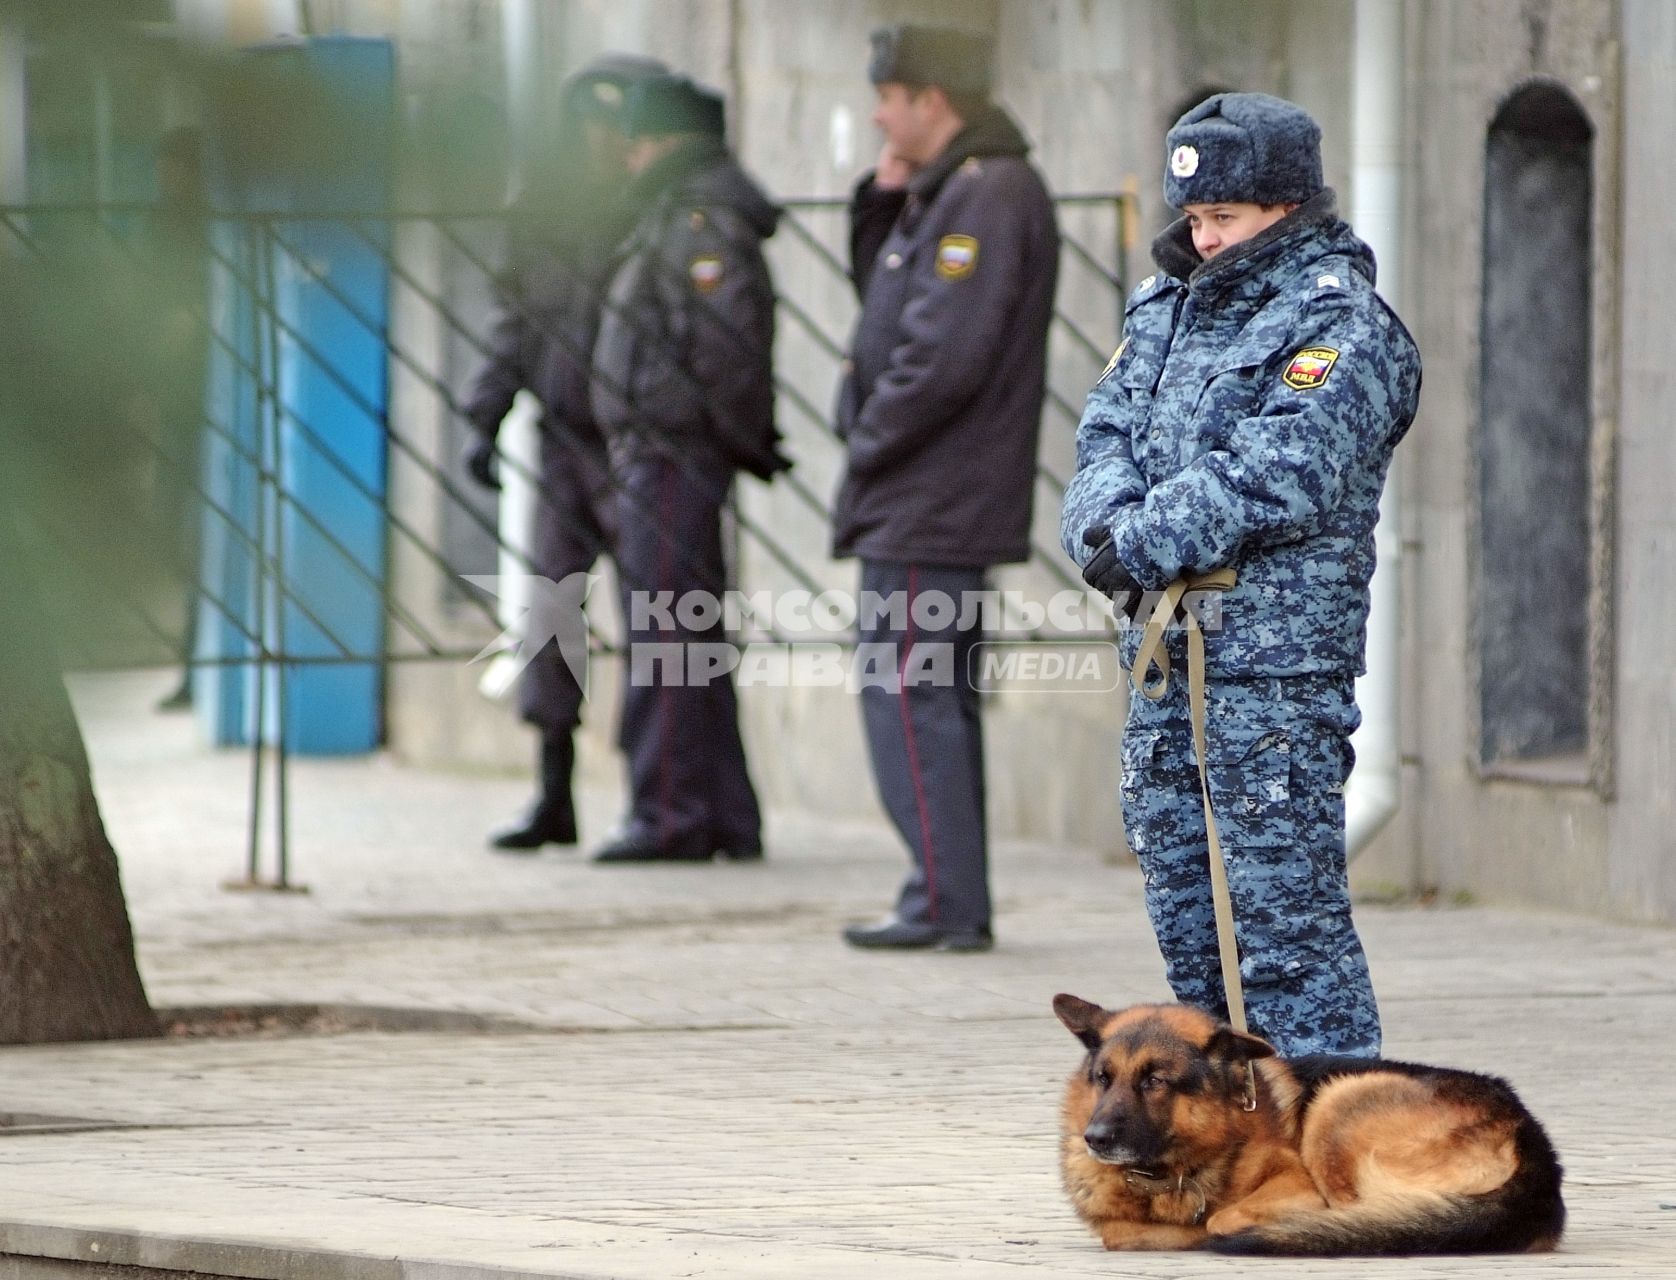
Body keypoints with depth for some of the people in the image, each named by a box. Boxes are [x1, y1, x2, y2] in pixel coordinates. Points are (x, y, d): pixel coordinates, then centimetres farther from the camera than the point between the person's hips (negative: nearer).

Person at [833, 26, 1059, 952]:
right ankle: (952, 900, 18)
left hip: (929, 503, -11)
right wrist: (883, 202, 9)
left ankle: (946, 903, -9)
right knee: (934, 700, 14)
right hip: (947, 502, 11)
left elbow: (946, 356, -24)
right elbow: (890, 304, 24)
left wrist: (869, 443, -12)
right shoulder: (950, 191, 15)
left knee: (906, 697, -9)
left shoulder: (985, 197, -18)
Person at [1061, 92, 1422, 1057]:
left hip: (1280, 652, -8)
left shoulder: (1340, 326, -7)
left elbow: (1280, 475, -17)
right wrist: (1107, 522, -9)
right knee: (1183, 904, 11)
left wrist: (1146, 544, -18)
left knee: (1285, 906, -9)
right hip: (1169, 647, 8)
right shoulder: (1169, 309, 17)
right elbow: (1111, 432, 12)